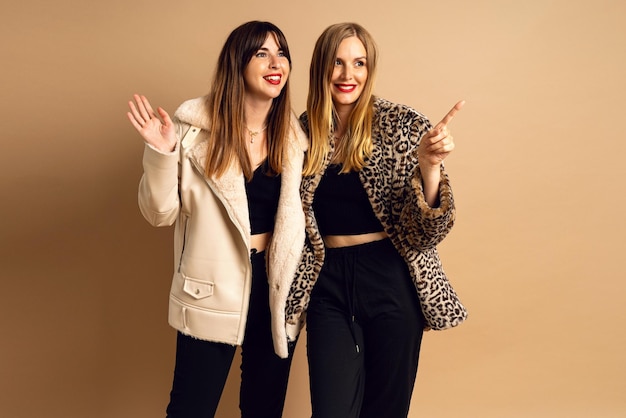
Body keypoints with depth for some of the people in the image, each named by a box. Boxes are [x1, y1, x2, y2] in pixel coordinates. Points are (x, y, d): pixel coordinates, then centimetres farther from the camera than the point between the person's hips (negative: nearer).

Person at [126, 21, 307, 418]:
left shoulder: (294, 135, 2)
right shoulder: (194, 126, -10)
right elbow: (161, 213, -8)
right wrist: (160, 153, -20)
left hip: (278, 288, 4)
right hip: (213, 289, -3)